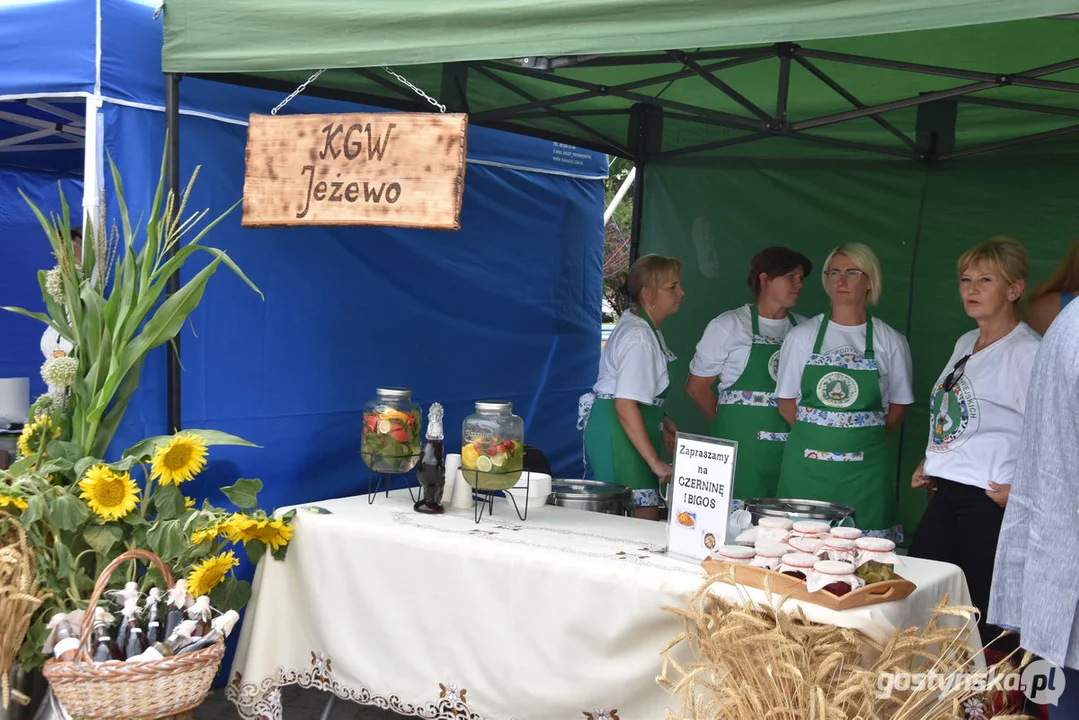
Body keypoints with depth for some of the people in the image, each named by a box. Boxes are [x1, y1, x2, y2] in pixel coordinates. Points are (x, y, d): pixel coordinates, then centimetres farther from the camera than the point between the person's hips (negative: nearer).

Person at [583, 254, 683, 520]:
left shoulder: (645, 327, 13)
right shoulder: (639, 338, -19)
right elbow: (625, 405, -24)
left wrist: (661, 421, 20)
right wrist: (655, 462, -23)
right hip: (617, 431, -10)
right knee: (644, 518, -11)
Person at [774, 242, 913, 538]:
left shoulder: (890, 342, 5)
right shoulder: (801, 336, 6)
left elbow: (898, 406, 9)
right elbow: (787, 401, 9)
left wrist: (862, 439, 1)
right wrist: (814, 437, 1)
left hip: (864, 469, 0)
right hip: (807, 465, 1)